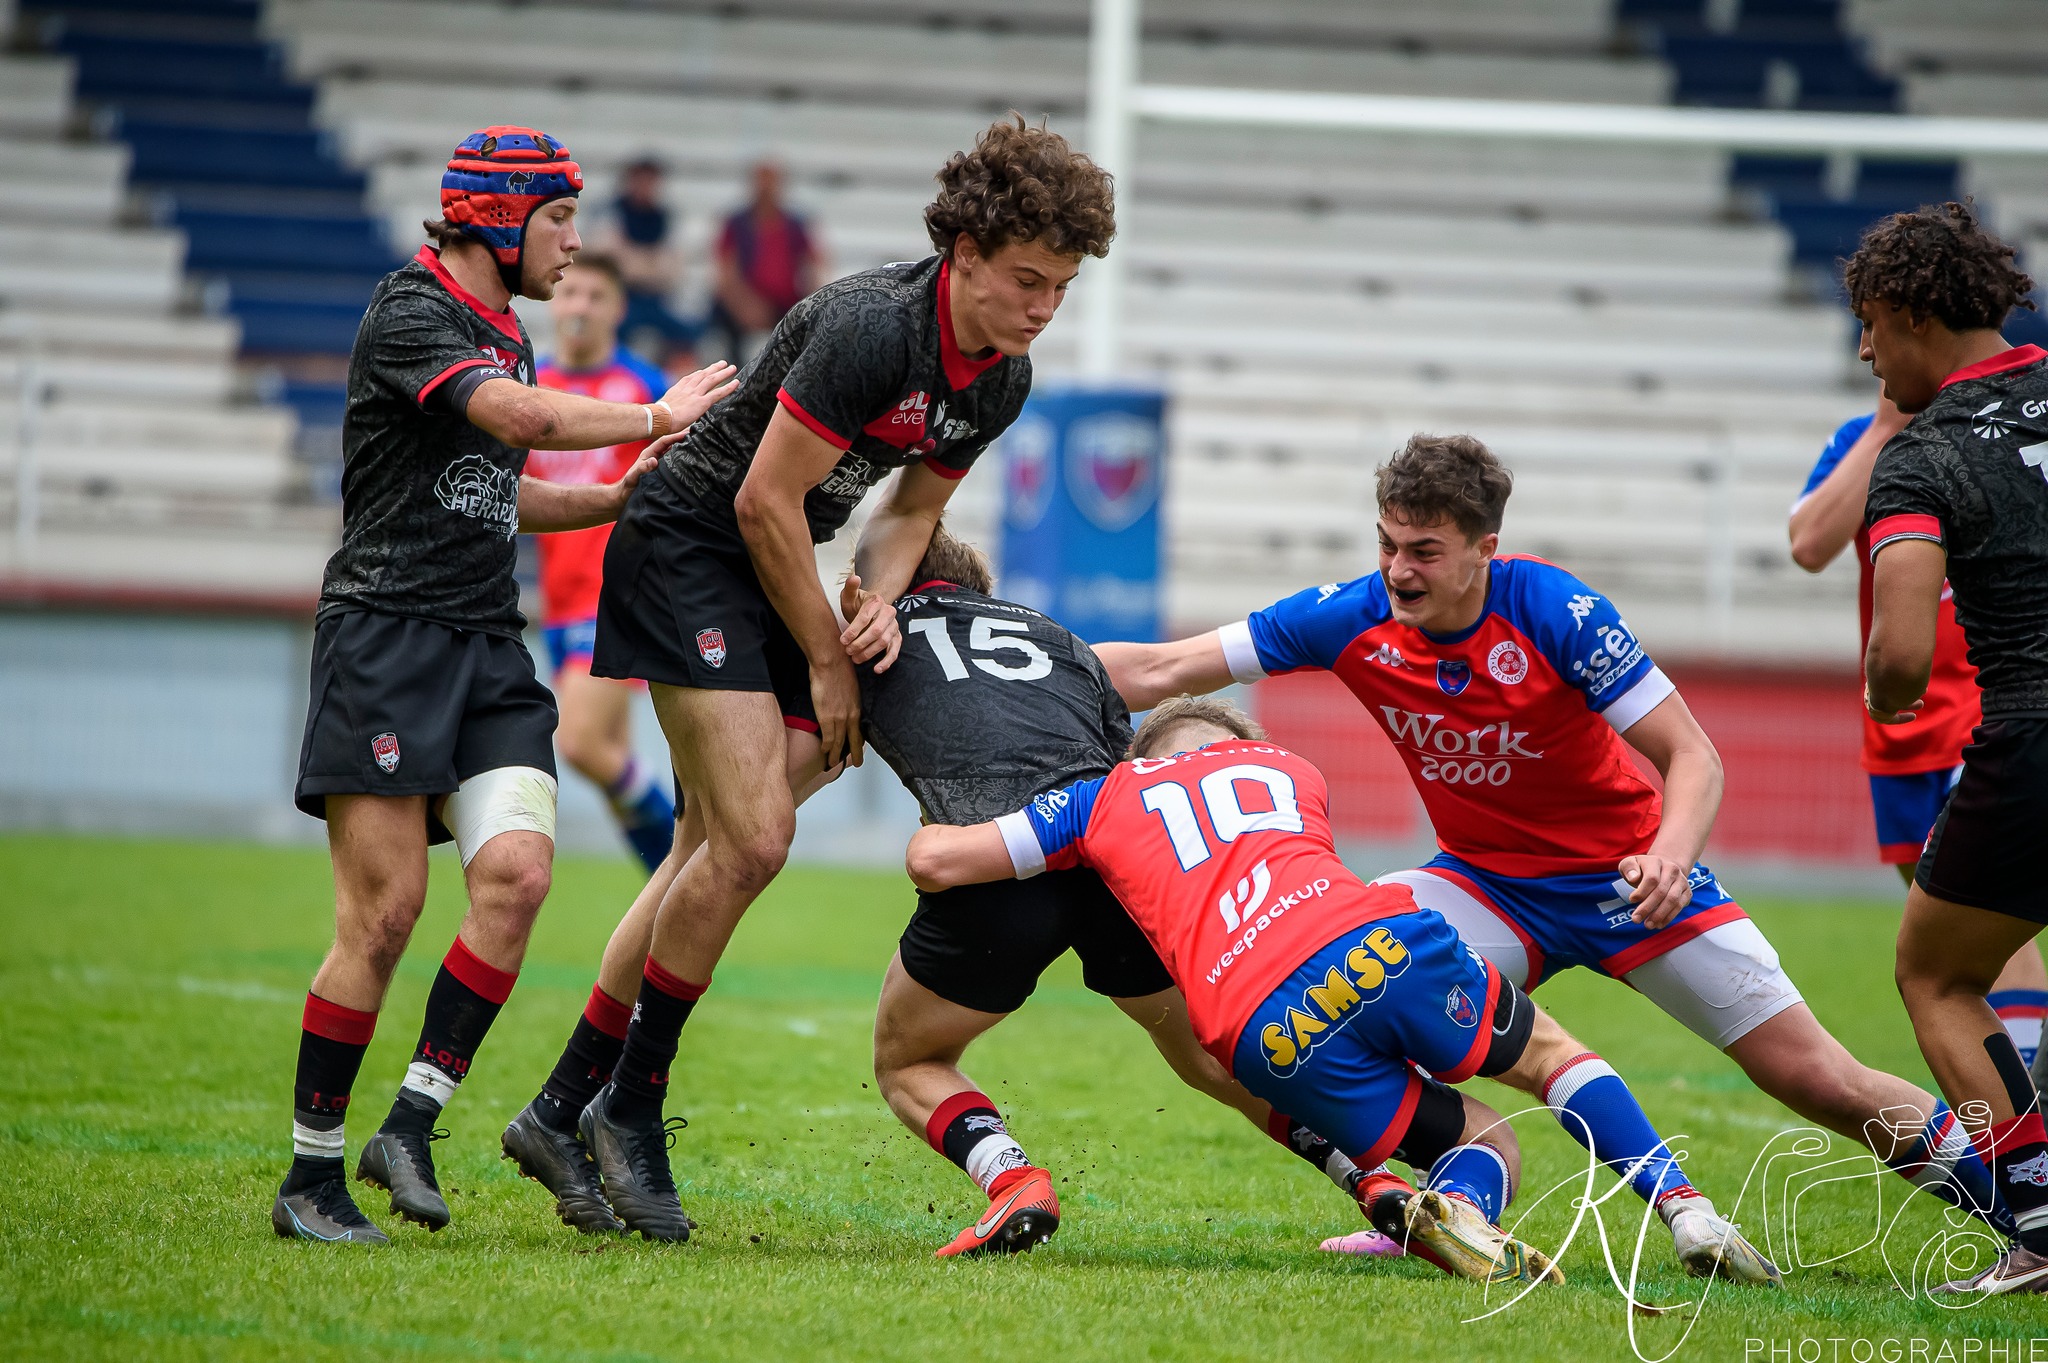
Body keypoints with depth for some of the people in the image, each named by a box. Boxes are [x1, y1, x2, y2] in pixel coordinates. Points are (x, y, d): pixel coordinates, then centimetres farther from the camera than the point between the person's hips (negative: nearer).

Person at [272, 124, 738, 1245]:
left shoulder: (505, 337, 20)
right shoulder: (408, 314, -8)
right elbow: (522, 418, -24)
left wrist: (623, 495, 23)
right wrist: (657, 416, -12)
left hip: (488, 648, 8)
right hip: (386, 636, -8)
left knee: (516, 871, -14)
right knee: (384, 910, -10)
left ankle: (410, 1124, -8)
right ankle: (310, 1173, -1)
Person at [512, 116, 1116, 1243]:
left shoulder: (1003, 379, 0)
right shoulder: (873, 326, -26)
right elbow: (766, 501, -22)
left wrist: (878, 602, -8)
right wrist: (828, 661, -13)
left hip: (771, 567, 9)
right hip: (685, 547, -9)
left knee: (717, 852, 5)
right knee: (753, 839, -16)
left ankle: (565, 1105, 12)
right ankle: (629, 1110, -3)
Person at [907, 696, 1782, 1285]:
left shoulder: (1108, 798, 26)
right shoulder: (1289, 771, 33)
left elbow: (933, 860, 26)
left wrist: (937, 817, 48)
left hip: (1271, 1035, 0)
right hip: (1374, 938, 0)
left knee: (1487, 1141, 18)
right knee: (1547, 1055, 26)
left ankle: (1463, 1215, -17)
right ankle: (1686, 1214, 5)